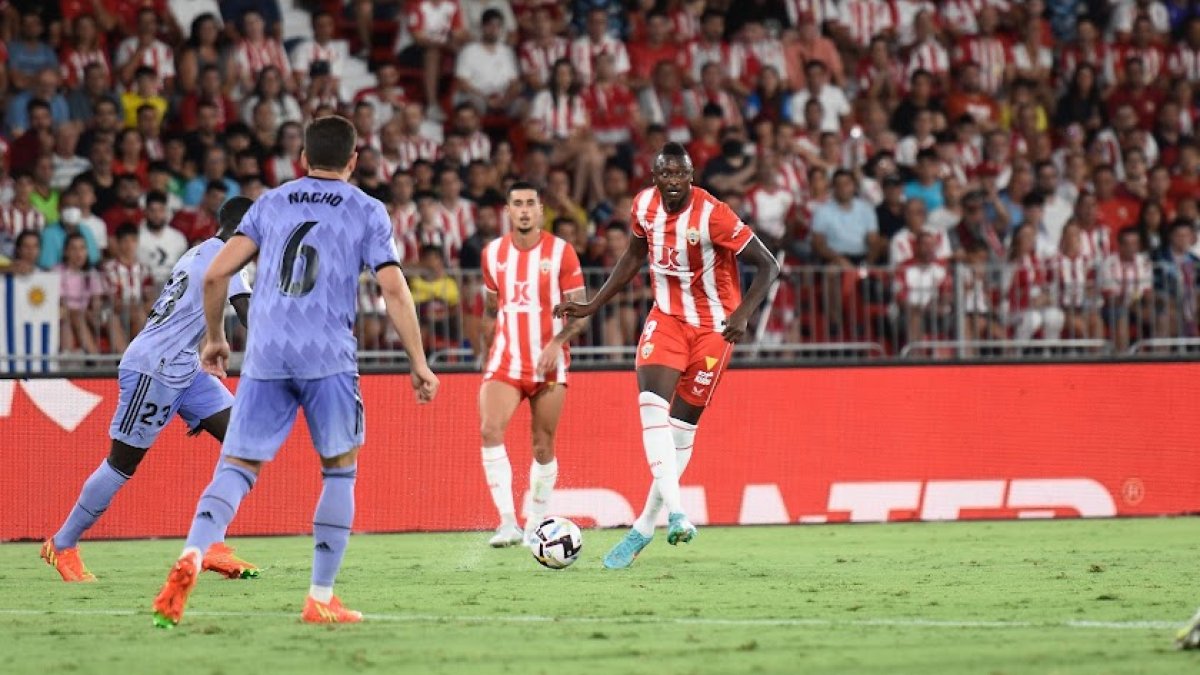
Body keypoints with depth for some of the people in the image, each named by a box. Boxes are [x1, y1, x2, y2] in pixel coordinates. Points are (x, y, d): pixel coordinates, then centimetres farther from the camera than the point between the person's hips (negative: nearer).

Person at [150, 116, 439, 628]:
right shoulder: (367, 212, 8)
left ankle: (192, 557, -24)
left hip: (265, 356, 2)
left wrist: (214, 337, 22)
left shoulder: (271, 203, 15)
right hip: (328, 358, -2)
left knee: (236, 468, 2)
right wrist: (419, 364, 3)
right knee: (340, 470, 13)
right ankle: (321, 599, 9)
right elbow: (394, 290, -2)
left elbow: (215, 274, 8)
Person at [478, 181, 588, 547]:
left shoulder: (561, 252, -3)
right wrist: (486, 358, 17)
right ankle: (507, 521, -22)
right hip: (504, 362, 2)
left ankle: (535, 525, 18)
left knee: (543, 446, 3)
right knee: (490, 429, -20)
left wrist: (557, 342, -19)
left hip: (548, 363, -2)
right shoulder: (493, 253, 7)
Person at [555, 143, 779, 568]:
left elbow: (768, 265, -19)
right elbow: (635, 256, 15)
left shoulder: (712, 215, -22)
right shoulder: (644, 205, -5)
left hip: (712, 325, -4)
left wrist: (744, 312, -33)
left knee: (683, 424, 1)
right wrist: (593, 306, 13)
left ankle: (645, 526, 11)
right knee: (651, 404, -19)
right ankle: (675, 512, -26)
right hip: (667, 317, 4)